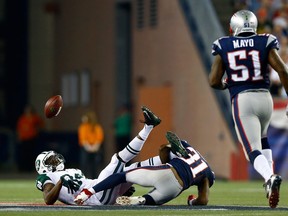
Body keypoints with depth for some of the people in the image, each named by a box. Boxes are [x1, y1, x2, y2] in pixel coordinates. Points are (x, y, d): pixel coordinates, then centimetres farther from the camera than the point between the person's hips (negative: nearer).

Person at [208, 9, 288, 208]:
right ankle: (270, 174, 17)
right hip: (264, 97, 2)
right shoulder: (265, 43, 6)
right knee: (262, 139, 31)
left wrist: (225, 84, 26)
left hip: (241, 100, -2)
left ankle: (270, 178, -36)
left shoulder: (224, 47, 7)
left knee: (253, 150, -7)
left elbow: (214, 81, 4)